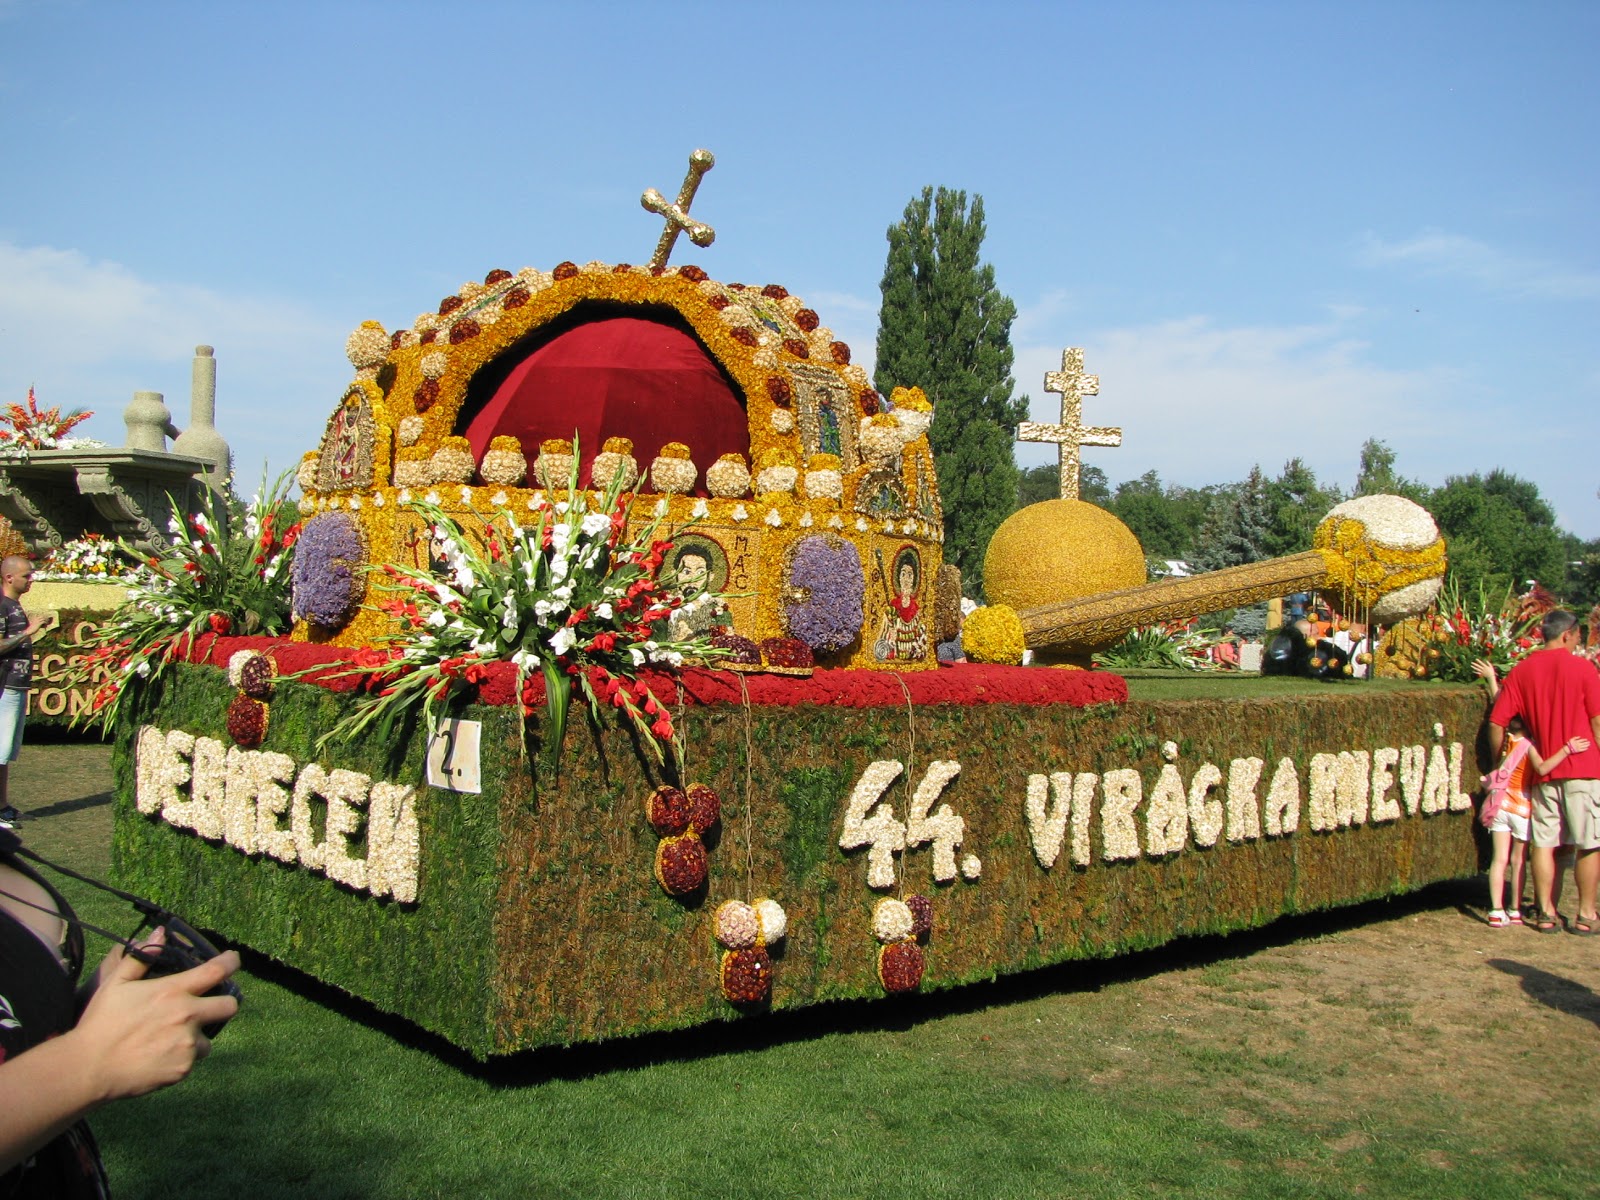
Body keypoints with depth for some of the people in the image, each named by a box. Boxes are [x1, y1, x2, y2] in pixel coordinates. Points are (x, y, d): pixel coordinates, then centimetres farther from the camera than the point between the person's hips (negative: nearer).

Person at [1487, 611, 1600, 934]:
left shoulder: (1520, 672, 4)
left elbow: (1496, 722, 2)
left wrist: (1499, 763, 13)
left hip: (1542, 771, 3)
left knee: (1543, 842, 8)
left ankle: (1546, 913, 10)